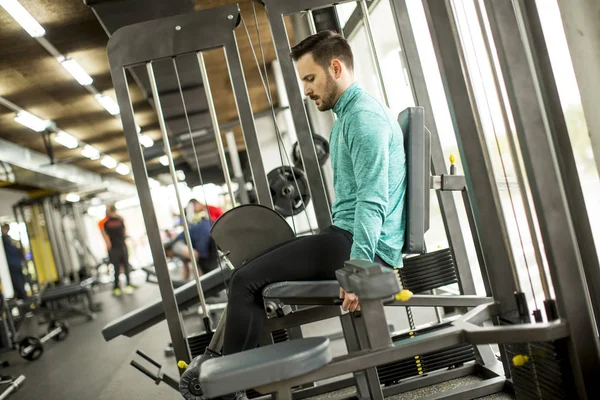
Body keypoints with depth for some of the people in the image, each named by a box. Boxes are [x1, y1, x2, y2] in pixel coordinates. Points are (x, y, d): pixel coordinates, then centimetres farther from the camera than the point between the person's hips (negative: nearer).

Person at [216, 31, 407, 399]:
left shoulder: (364, 116, -14)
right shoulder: (349, 114, 19)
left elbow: (373, 201, -24)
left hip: (361, 245, -11)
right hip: (351, 239, 11)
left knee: (247, 280, -14)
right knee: (256, 272, 12)